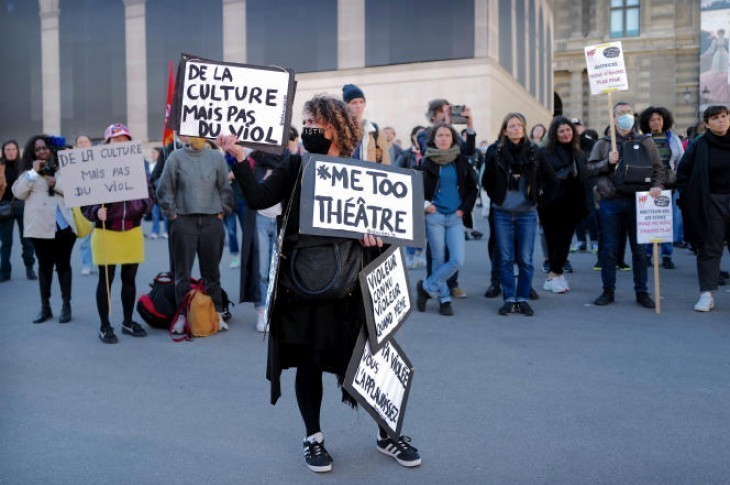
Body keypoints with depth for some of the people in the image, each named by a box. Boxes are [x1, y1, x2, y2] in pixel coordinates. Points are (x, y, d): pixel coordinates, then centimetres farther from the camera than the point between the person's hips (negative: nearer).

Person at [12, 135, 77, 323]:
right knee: (44, 266, 9)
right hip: (40, 226, 2)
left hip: (63, 225, -2)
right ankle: (45, 307, 17)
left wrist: (56, 183, -15)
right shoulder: (29, 172, 10)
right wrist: (33, 172, -10)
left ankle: (66, 306, 14)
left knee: (63, 265, 6)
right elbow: (18, 193, -3)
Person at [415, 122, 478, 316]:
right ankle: (444, 299, 19)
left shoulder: (461, 161, 7)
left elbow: (472, 188, 13)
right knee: (438, 259, 2)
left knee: (458, 260, -8)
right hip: (434, 215, -3)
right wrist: (424, 204, -8)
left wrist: (464, 209, 4)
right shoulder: (426, 161, -1)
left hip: (455, 217, 3)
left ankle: (427, 287, 11)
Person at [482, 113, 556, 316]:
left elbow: (550, 181, 8)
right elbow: (486, 182, 5)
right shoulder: (495, 152, -1)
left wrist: (536, 195, 6)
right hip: (502, 214, 0)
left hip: (527, 213, 0)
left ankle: (523, 298, 15)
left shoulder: (534, 152, 0)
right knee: (505, 259, 4)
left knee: (525, 259, 2)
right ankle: (509, 299, 14)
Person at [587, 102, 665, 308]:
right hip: (610, 201, 0)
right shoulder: (603, 144, 10)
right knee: (608, 248, 4)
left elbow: (658, 168, 9)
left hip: (638, 200, 0)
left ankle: (641, 292, 15)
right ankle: (608, 291, 15)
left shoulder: (646, 142, 11)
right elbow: (590, 169, 5)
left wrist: (657, 185, -10)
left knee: (640, 249, 4)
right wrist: (608, 162, -10)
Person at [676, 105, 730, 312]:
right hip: (710, 204, -2)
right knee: (709, 248, -1)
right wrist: (688, 199, -3)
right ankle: (706, 294, 1)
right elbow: (683, 173, 4)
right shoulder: (698, 146, 0)